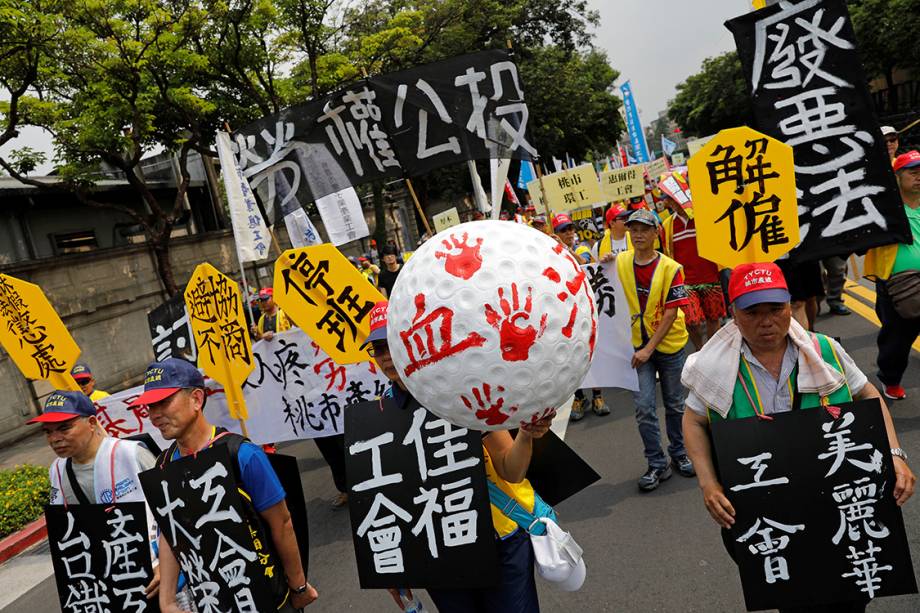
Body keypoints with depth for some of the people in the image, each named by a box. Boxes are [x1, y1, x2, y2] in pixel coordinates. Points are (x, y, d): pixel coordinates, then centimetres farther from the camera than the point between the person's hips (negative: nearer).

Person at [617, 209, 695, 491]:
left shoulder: (670, 268, -11)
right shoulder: (620, 262, -2)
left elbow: (671, 313, -13)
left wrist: (649, 349, -17)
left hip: (669, 344, -1)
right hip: (637, 345, 2)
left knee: (674, 404, 14)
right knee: (644, 407, -3)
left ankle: (678, 453, 35)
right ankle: (657, 464, 12)